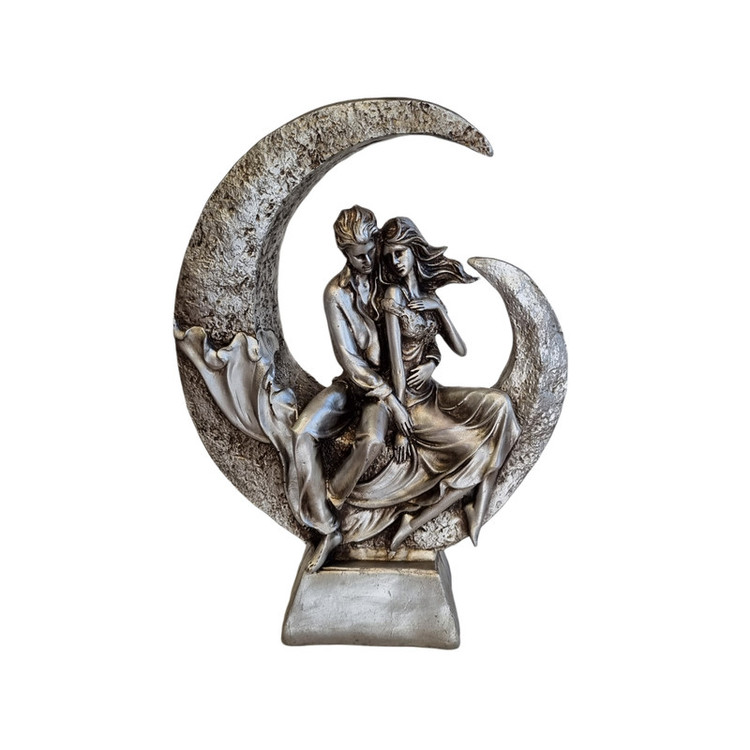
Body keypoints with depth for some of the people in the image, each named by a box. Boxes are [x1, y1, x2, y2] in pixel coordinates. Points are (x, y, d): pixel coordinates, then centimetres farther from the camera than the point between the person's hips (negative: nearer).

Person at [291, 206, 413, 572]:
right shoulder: (336, 292, -8)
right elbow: (349, 358, -13)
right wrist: (392, 401, -19)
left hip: (387, 379, -1)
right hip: (353, 379, 1)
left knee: (372, 440, -32)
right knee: (302, 433, -23)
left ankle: (325, 508, -8)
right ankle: (327, 529, -13)